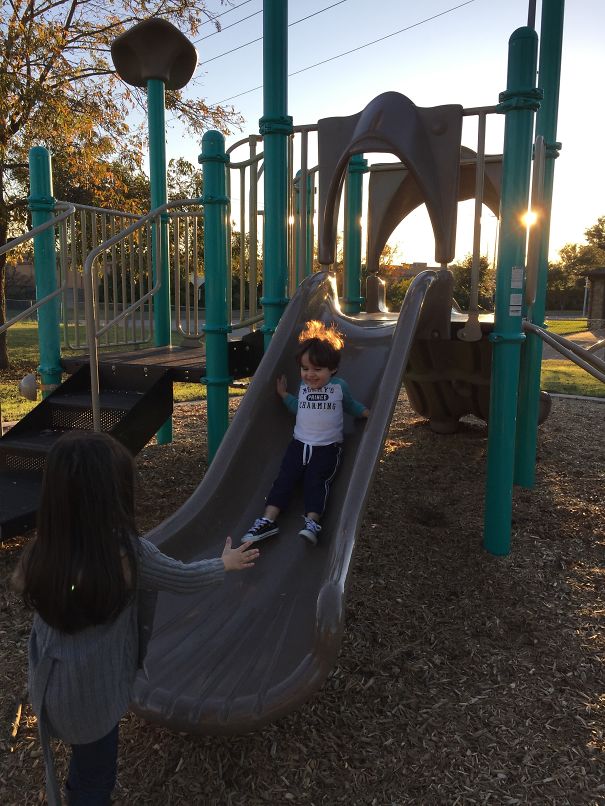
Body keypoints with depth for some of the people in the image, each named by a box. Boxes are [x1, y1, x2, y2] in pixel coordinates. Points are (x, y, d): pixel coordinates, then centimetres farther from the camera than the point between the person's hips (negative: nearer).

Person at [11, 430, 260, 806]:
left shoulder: (39, 554, -19)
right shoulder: (128, 553, -31)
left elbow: (20, 584, 5)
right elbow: (185, 579, -12)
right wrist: (225, 563, 7)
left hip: (52, 687, 4)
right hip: (94, 692, -4)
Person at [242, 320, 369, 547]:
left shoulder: (339, 386, -3)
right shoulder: (303, 385, 7)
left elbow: (351, 406, 13)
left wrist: (369, 413, 1)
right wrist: (284, 394, 19)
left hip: (328, 447, -4)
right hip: (300, 443, 4)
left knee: (316, 481, -20)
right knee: (285, 478, -8)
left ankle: (311, 522, -29)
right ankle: (268, 520, -14)